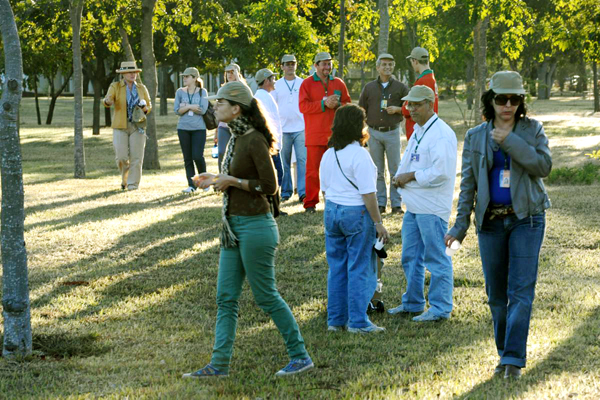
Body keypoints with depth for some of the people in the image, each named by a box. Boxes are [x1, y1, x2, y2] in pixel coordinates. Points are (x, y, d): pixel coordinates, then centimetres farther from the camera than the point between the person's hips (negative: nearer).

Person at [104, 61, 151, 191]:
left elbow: (149, 106, 15)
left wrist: (145, 108, -9)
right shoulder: (115, 87, -1)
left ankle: (133, 184, 3)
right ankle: (125, 178, 22)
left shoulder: (141, 88, 7)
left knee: (136, 157, -6)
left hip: (137, 126, 2)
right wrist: (108, 101, -41)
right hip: (120, 126, -2)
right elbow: (107, 101, -16)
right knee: (121, 157, -7)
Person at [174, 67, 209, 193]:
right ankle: (191, 185, 8)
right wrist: (192, 107, -11)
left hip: (199, 128, -3)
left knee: (198, 156, -11)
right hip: (183, 128, 3)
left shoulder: (202, 92, 1)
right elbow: (176, 110, -1)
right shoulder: (180, 92, 7)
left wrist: (186, 106, -8)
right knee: (187, 158, 3)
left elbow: (203, 110, -11)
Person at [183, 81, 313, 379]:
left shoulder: (255, 141, -16)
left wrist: (232, 181, -16)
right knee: (226, 297, 8)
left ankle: (300, 356, 11)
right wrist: (217, 179, 10)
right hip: (233, 226, 9)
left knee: (266, 296, -1)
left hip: (255, 226, -9)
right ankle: (219, 364, 11)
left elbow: (270, 185, -18)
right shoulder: (236, 139, 11)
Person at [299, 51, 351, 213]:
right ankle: (310, 204, 4)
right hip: (315, 136, -3)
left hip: (335, 135, 3)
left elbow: (348, 104, 14)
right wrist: (324, 103, -16)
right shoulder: (307, 83, 1)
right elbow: (303, 106, -9)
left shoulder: (338, 83, 12)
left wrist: (337, 104, -8)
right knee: (313, 170, -3)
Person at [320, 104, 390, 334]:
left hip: (332, 211, 7)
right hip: (357, 213, -7)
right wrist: (378, 223, -12)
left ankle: (335, 319, 16)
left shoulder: (328, 155, 7)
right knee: (360, 269, 0)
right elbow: (368, 194, -17)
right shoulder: (359, 155, -16)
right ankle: (357, 322, 2)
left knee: (336, 267, 12)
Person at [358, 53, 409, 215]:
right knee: (377, 171, 6)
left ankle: (396, 204, 3)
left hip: (392, 132, -2)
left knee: (395, 169, -1)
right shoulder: (369, 88, 8)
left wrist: (398, 109, -12)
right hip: (374, 133, 2)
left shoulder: (400, 87, 4)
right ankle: (380, 203, 11)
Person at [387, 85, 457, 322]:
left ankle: (440, 309, 2)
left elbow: (441, 172, -23)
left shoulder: (442, 134, -15)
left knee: (435, 258, -4)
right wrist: (400, 176, 1)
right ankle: (412, 302, 29)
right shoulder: (417, 131, 16)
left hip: (432, 208, -10)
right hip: (413, 205, 10)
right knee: (410, 256, 17)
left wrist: (411, 176, -14)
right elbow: (409, 161, 23)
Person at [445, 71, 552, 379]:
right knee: (496, 294, 6)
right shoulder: (475, 137, 7)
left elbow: (544, 166, -11)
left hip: (526, 218, -2)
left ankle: (514, 358, -11)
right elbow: (468, 183, 7)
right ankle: (504, 354, 19)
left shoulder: (532, 129, 3)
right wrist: (460, 225, 2)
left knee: (521, 290, -10)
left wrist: (510, 142, -16)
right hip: (490, 221, 2)